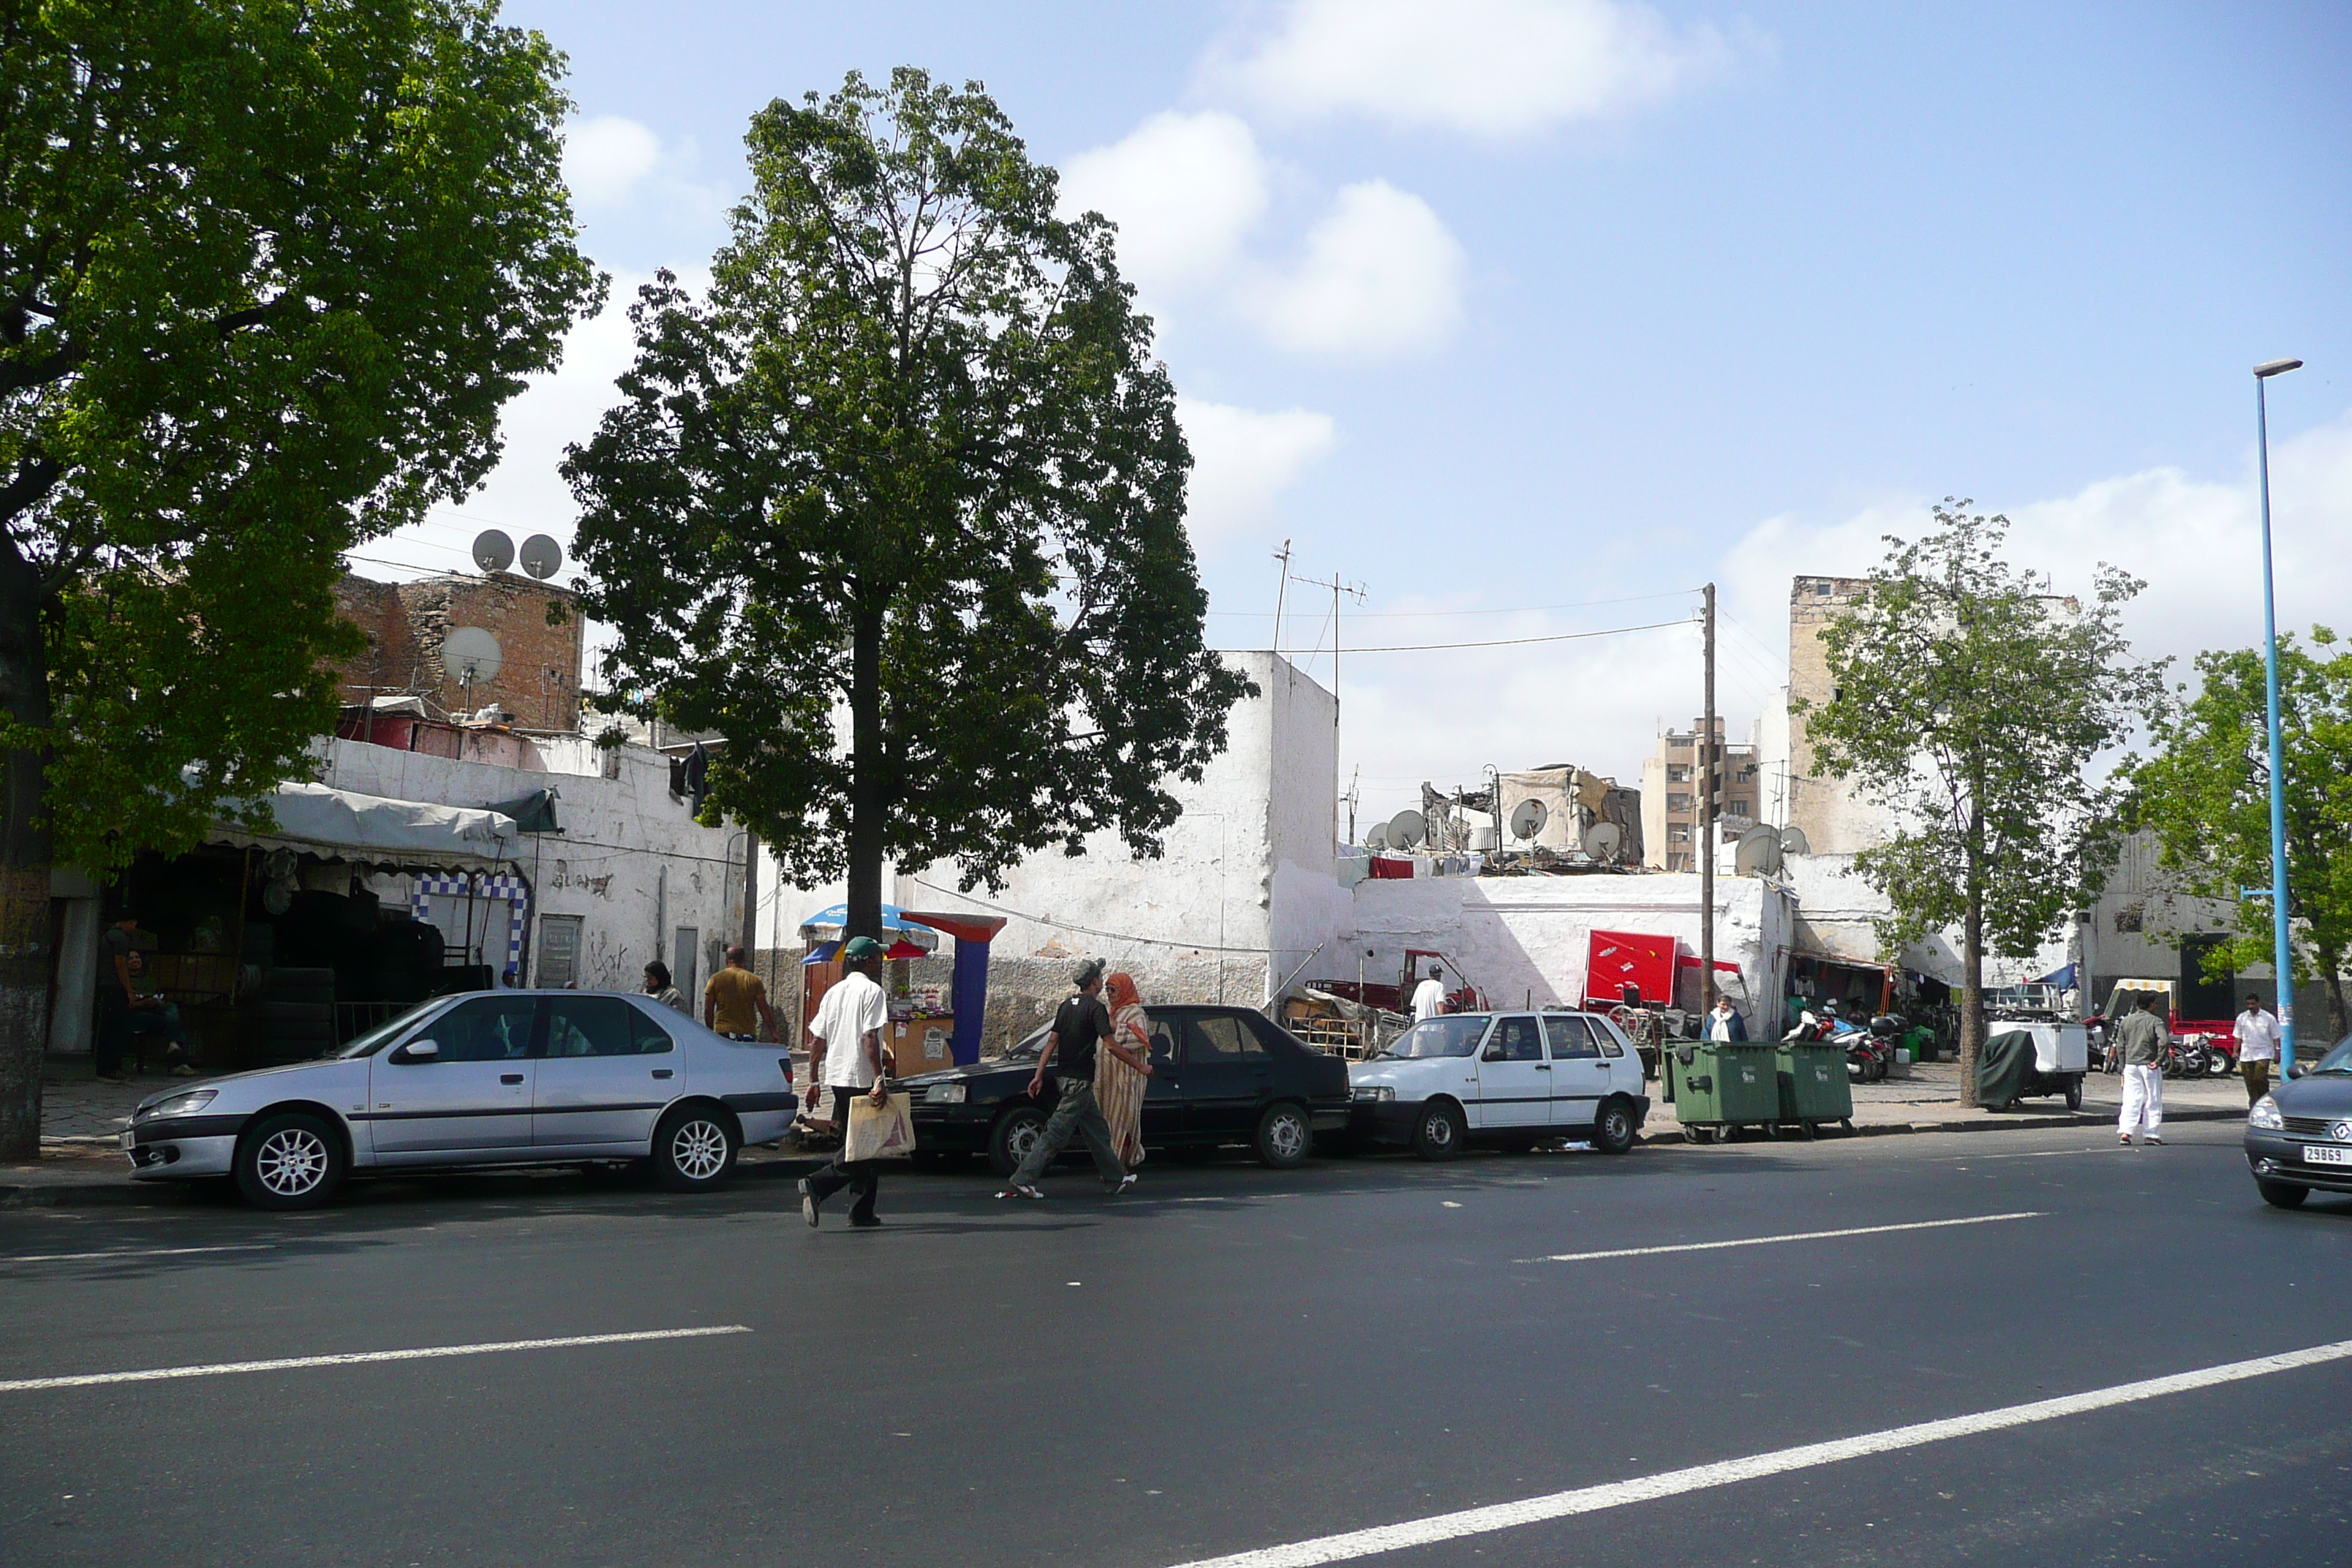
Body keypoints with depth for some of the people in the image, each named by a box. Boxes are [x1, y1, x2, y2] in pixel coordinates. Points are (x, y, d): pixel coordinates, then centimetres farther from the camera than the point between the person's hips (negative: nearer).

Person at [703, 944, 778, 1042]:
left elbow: (708, 1010, 3)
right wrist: (773, 1031, 6)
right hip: (747, 1033, 0)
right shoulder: (754, 980, 1)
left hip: (723, 1031, 0)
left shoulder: (715, 979, 2)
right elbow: (764, 1009, 0)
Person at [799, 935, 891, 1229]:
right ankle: (816, 1185, -22)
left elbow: (816, 1041, 12)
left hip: (836, 1078, 8)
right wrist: (879, 1080, -21)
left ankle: (863, 1212, 15)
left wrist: (814, 1081, 17)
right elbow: (870, 1039, -19)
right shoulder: (872, 991, -9)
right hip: (862, 1078, -8)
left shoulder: (834, 992, 13)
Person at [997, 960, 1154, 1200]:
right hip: (1080, 1079, -9)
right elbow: (1110, 1045, -17)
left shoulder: (1066, 1006, 12)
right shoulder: (1096, 1008, -11)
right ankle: (1023, 1181, -13)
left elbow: (1052, 1041, 10)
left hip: (1064, 1076, 9)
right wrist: (1140, 1066, -9)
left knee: (1097, 1129, 17)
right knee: (1056, 1132, -9)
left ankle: (1115, 1179, 24)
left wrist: (1039, 1075, 9)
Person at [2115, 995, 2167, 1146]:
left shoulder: (2126, 1022, 9)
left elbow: (2120, 1046, 9)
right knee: (2153, 1102, 7)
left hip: (2131, 1065, 4)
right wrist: (2159, 1061, -13)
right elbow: (2163, 1041, -22)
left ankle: (2125, 1132, -11)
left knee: (2130, 1100, 2)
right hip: (2149, 1066, -4)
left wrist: (2123, 1067, 13)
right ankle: (2152, 1134, 8)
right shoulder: (2155, 1021, -5)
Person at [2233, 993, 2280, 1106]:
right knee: (2250, 1081, 4)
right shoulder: (2242, 1018, 9)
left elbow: (2275, 1037, 4)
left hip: (2263, 1054, -3)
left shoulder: (2268, 1018, 1)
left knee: (2260, 1079, -16)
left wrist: (2277, 1053, -2)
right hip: (2246, 1055, 3)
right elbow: (2238, 1036, 14)